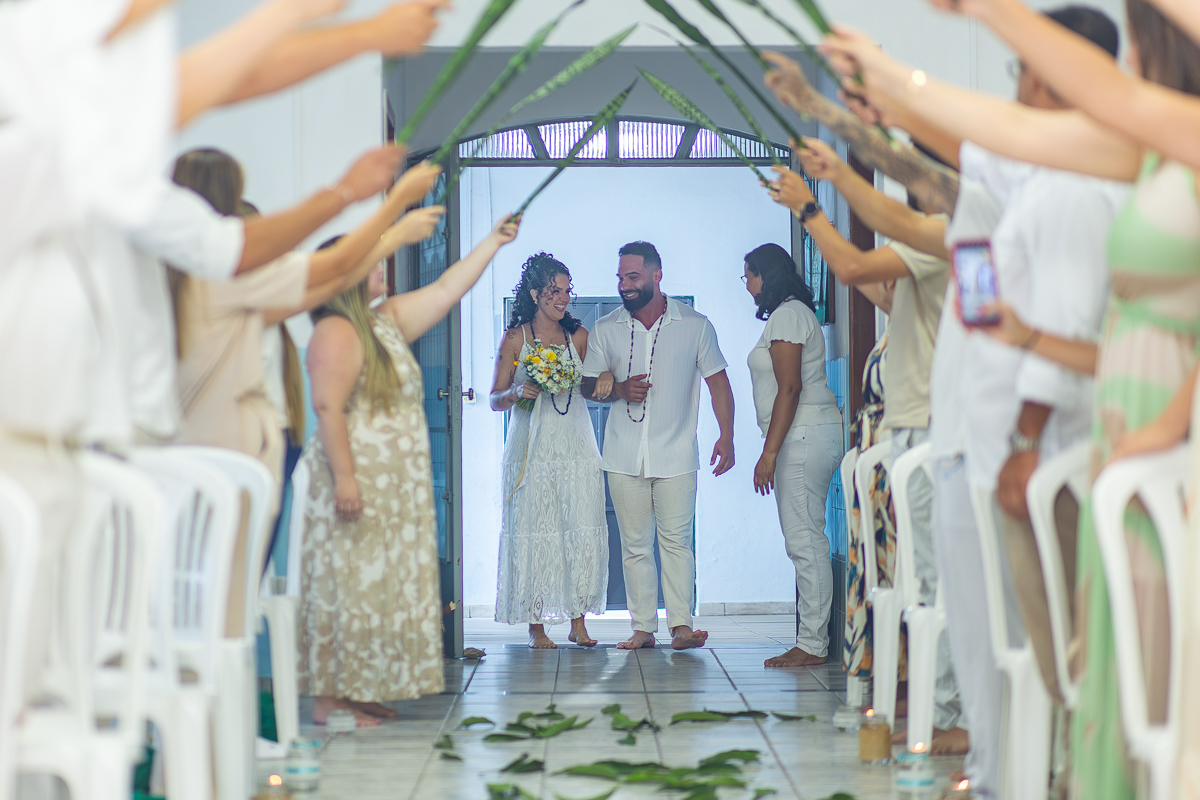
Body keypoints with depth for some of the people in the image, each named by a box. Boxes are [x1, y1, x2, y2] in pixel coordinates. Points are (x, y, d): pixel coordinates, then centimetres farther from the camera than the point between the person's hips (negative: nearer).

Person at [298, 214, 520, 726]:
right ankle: (328, 699, -6)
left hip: (394, 488, 10)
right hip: (356, 485, -10)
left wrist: (494, 242, 26)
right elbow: (327, 407, -20)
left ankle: (359, 693, 13)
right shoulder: (337, 332, -12)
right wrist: (343, 477, -26)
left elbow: (445, 291, 24)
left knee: (383, 588, 9)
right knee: (347, 586, -9)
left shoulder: (388, 320, 16)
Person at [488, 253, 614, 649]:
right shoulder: (515, 339, 3)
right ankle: (536, 626, 2)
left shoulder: (579, 336, 10)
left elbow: (595, 389, 17)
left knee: (583, 531, -5)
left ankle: (578, 622, 1)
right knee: (533, 532, -4)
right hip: (532, 450, -2)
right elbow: (495, 400, 3)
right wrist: (517, 392, -16)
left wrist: (606, 379, -3)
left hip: (576, 449, 2)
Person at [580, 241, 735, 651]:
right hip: (624, 457, 2)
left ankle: (681, 625, -2)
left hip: (676, 456, -2)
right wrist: (619, 390, -8)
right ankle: (642, 627, 8)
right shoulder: (605, 329, 7)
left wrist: (726, 437, -3)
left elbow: (718, 382, 6)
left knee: (676, 540, -5)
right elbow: (589, 387, 13)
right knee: (634, 544, 3)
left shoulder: (695, 325, 2)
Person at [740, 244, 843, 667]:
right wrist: (774, 450, 20)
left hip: (803, 436, -11)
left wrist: (769, 453, -19)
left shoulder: (786, 315, -10)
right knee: (806, 541, 8)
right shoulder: (794, 313, 21)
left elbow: (790, 388, -17)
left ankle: (811, 645, -9)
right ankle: (814, 640, 9)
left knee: (805, 541, -10)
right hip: (812, 434, 11)